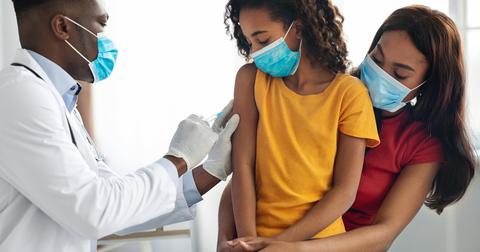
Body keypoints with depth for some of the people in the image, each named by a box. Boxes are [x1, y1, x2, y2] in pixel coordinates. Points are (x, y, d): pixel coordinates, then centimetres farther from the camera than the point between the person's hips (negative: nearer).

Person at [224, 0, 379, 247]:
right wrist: (247, 240, -14)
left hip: (320, 238, -1)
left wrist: (279, 242, -12)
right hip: (258, 236, 1)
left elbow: (345, 191, -6)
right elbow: (242, 167, -4)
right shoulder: (251, 78, 2)